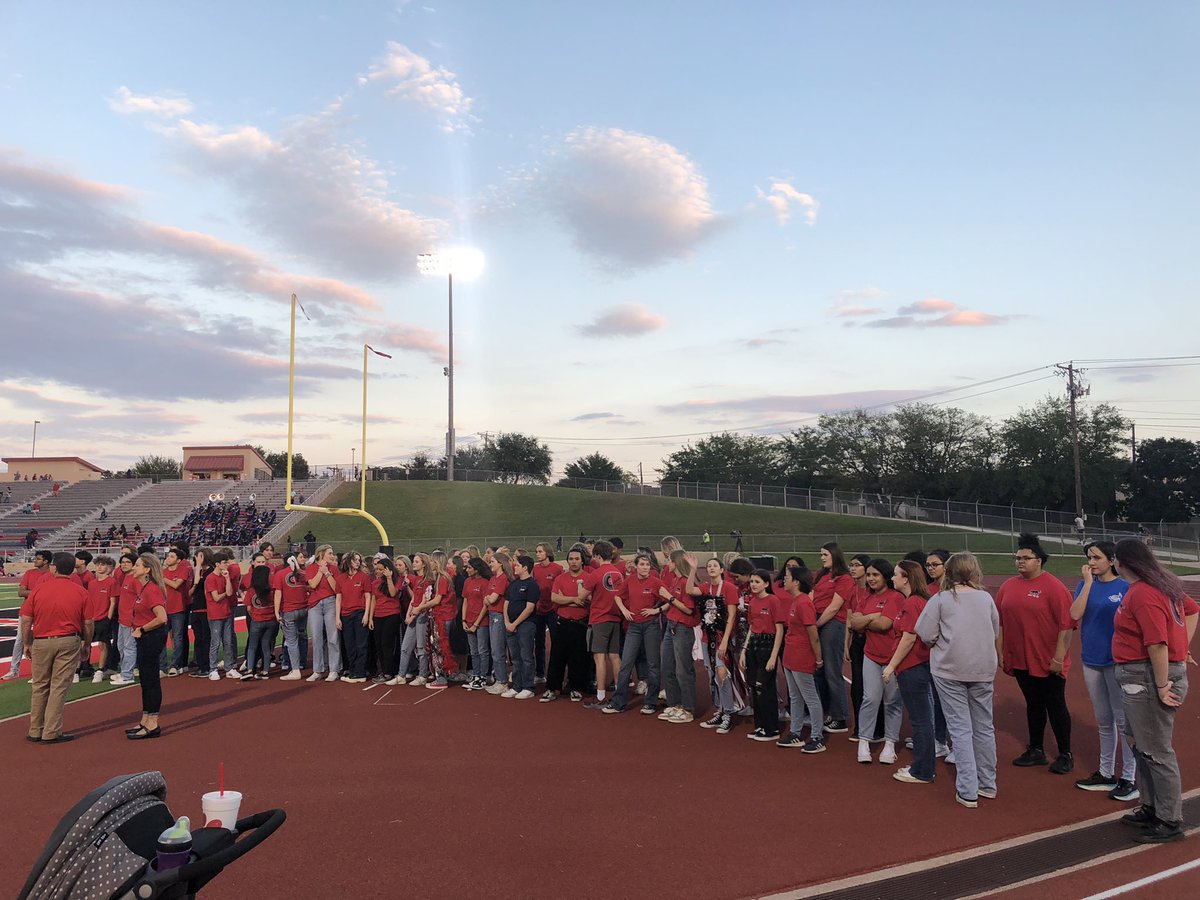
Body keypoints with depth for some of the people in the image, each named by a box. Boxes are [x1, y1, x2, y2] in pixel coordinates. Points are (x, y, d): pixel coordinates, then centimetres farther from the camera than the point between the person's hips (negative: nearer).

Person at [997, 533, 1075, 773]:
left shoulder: (1053, 586, -12)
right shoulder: (1008, 586, 5)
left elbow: (1066, 624, -15)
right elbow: (1000, 623, 10)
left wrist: (1059, 657, -18)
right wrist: (1001, 652, 9)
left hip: (1048, 663, -5)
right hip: (1020, 661, 5)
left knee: (1056, 706, 7)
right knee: (1033, 704, 16)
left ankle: (1065, 755, 22)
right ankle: (1036, 751, 28)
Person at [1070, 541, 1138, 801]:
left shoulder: (1125, 587, -6)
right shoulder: (1085, 585, 5)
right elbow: (1075, 614, -10)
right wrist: (1089, 582, -10)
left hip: (1116, 661, -5)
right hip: (1091, 660, 5)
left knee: (1122, 720, 1)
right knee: (1103, 720, 16)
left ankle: (1130, 779, 12)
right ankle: (1106, 774, 27)